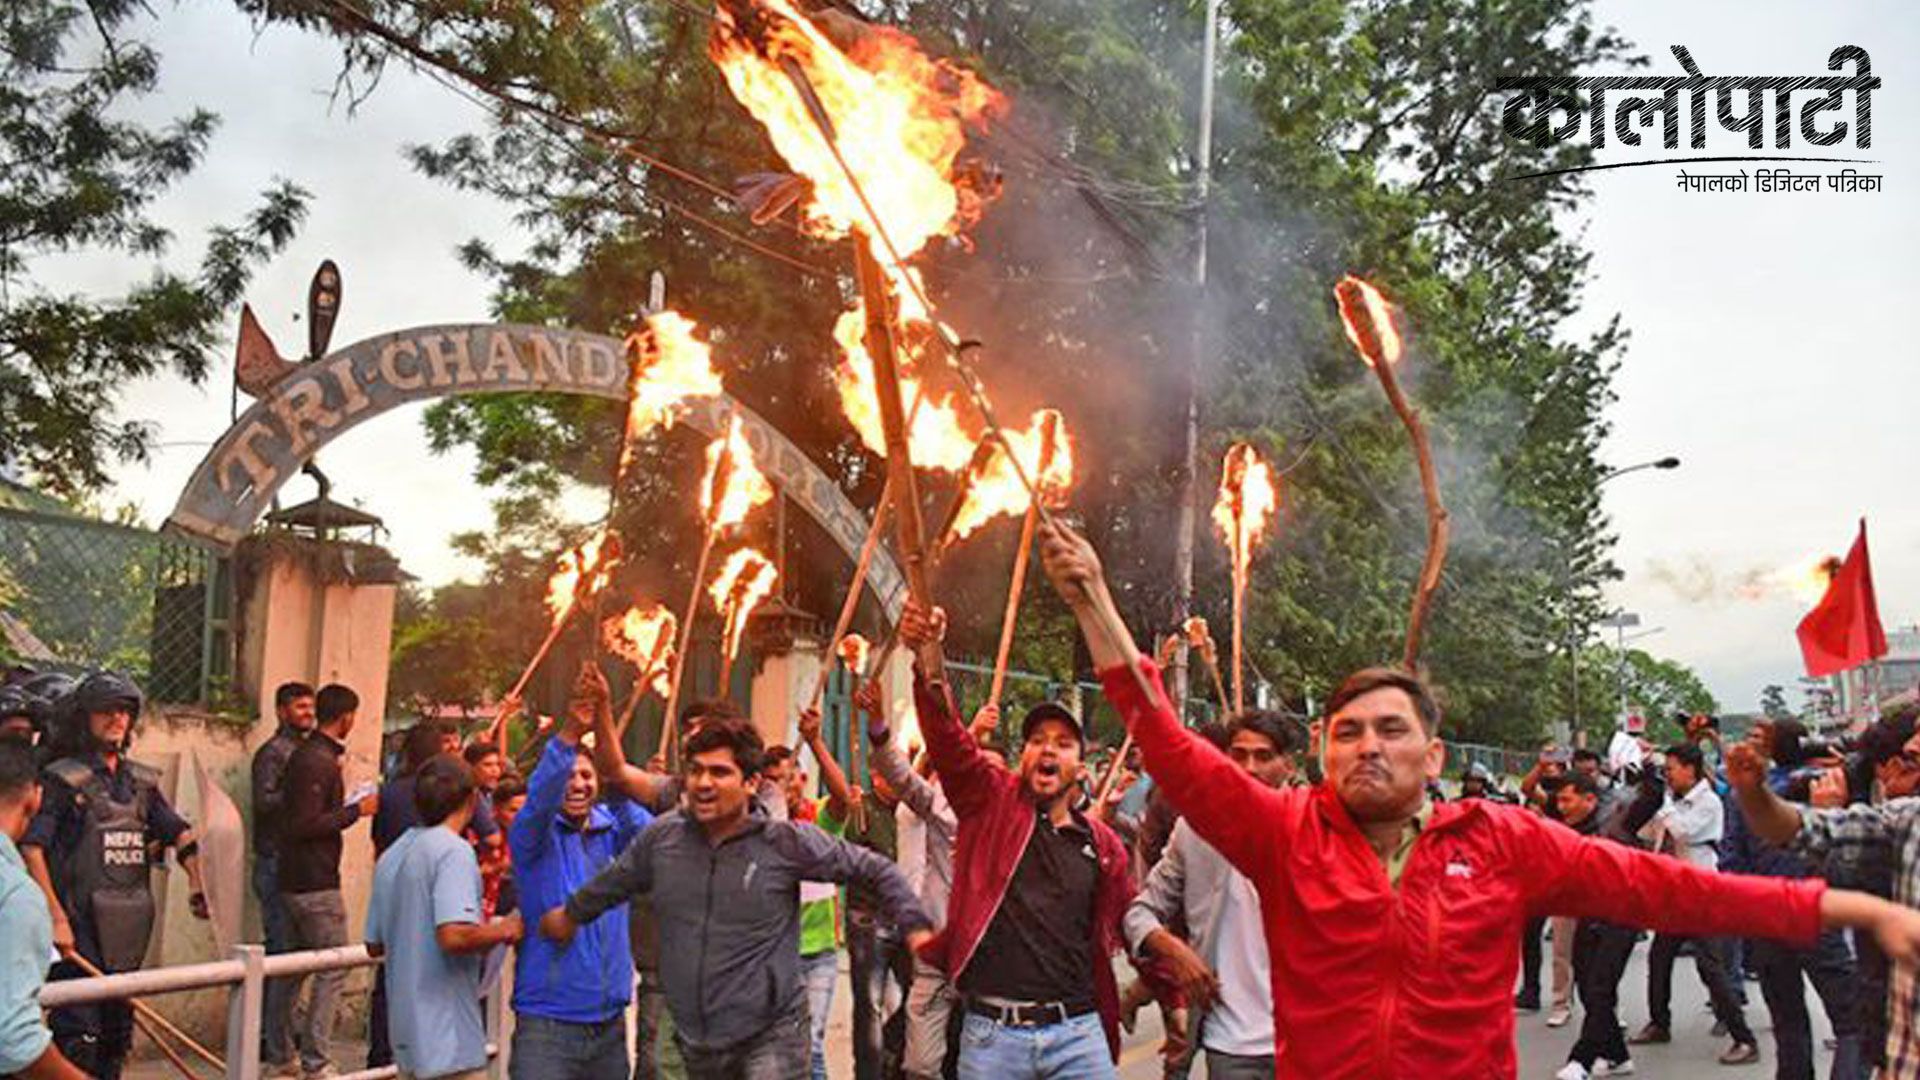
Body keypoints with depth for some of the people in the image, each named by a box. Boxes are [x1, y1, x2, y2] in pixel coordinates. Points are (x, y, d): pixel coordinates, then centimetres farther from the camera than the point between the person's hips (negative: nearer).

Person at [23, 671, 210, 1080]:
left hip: (128, 926, 7)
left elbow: (179, 833, 14)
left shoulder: (141, 781, 12)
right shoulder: (62, 779, -6)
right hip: (79, 925, -7)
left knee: (117, 1036, 15)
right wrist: (55, 917, -21)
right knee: (78, 1038, -8)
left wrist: (198, 884, -3)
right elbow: (30, 848, -14)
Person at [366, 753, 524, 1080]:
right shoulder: (453, 850, -15)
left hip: (405, 1028, 9)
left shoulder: (391, 856, 12)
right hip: (448, 1036, -9)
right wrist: (504, 930, -11)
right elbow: (454, 935, -27)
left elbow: (374, 944, 18)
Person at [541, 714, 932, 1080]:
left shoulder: (786, 842, -10)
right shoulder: (661, 838, 0)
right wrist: (570, 914, 34)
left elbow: (875, 871, -2)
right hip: (694, 1043, 5)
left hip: (770, 1036, -4)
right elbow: (610, 884, 21)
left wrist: (914, 928, -7)